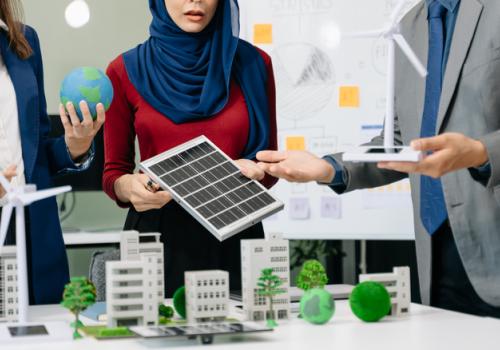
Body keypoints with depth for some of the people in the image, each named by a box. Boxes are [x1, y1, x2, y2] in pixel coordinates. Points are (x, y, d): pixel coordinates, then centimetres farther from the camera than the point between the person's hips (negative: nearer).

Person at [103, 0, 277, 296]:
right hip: (157, 236, 0)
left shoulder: (252, 63, 3)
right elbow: (113, 173, 5)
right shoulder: (126, 71, 1)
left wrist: (252, 172, -13)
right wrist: (129, 187, -16)